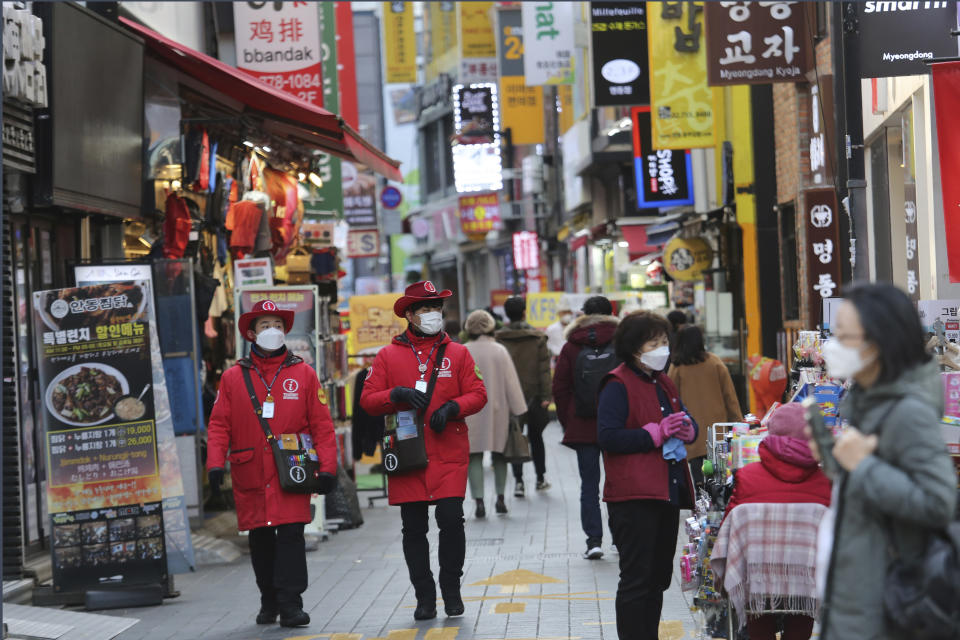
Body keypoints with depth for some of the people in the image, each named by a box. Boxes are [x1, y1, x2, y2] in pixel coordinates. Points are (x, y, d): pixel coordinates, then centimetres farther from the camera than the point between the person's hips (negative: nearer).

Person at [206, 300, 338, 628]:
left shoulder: (303, 373, 6)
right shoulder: (233, 377, 8)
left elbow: (321, 425, 4)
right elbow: (219, 425, 6)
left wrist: (327, 467, -4)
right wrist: (215, 464, -7)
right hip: (251, 477, 2)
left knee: (291, 535, -9)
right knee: (260, 539, 8)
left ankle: (291, 603, -6)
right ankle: (269, 601, 21)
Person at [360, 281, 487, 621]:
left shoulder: (457, 353, 9)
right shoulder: (388, 356, 7)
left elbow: (478, 394, 5)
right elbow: (367, 399, 3)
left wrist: (452, 407, -13)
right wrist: (397, 394, -15)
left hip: (449, 453, -1)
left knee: (451, 519, -11)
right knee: (413, 528, 3)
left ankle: (451, 590, 6)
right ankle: (424, 596, 13)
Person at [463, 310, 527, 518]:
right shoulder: (500, 351, -4)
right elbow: (511, 383, -1)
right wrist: (517, 410, 6)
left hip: (471, 413, -1)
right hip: (497, 410, 1)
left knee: (475, 456, 3)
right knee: (499, 453, 15)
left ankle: (479, 501, -5)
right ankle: (500, 498, 16)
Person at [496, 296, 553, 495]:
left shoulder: (499, 339, -5)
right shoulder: (537, 337, -4)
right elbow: (544, 368, -6)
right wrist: (545, 395, -4)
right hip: (533, 395, 1)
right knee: (535, 437, 16)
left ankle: (518, 481, -4)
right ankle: (540, 479, 23)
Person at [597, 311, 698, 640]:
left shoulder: (664, 384, 18)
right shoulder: (617, 386, -9)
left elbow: (688, 423, 26)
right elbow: (609, 437, -19)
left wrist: (686, 428, 2)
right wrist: (657, 432, -21)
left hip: (668, 493, 9)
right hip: (634, 498, -9)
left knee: (659, 576, 14)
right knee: (637, 579, -7)